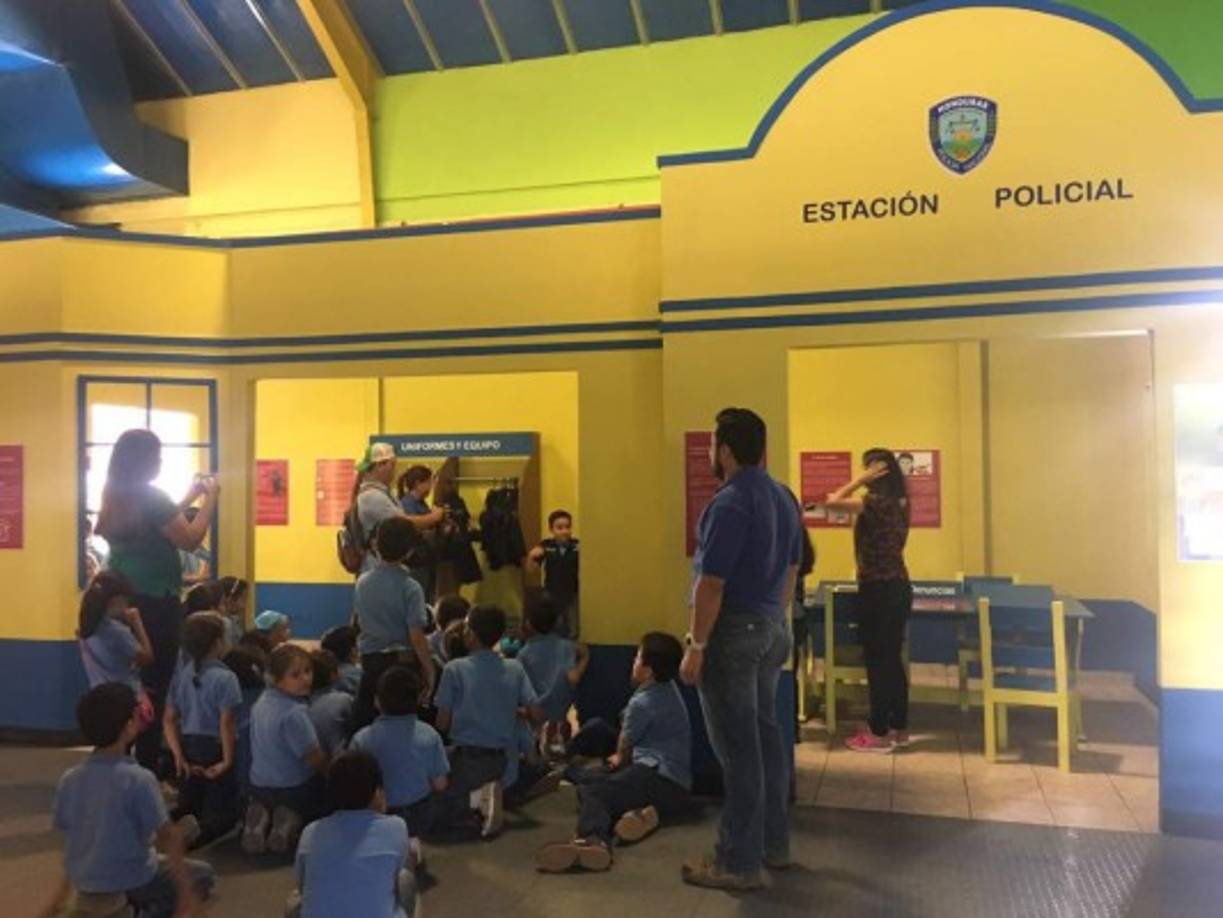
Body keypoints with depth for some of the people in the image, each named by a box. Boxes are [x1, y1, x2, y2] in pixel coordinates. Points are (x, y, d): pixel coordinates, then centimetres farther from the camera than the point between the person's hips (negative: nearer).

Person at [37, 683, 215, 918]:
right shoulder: (139, 779, -21)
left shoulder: (68, 779, -5)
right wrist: (185, 888, -10)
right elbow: (168, 836, -20)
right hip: (130, 881, -6)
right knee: (203, 874, 15)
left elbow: (66, 832, 5)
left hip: (83, 882, 6)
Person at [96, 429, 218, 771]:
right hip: (154, 604, -8)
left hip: (123, 600, 8)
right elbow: (190, 539, -13)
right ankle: (146, 770, 5)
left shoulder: (116, 498, 9)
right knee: (155, 686, 0)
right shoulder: (150, 496, -16)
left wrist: (190, 497, 22)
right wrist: (210, 498, -3)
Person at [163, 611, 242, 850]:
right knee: (223, 812, 3)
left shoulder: (181, 675, 6)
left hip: (188, 749, 6)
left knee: (187, 808, 22)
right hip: (214, 749, -6)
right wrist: (227, 760, -12)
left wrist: (178, 755, 2)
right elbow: (226, 723, -18)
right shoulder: (225, 677, -13)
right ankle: (197, 832, -29)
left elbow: (169, 719, 5)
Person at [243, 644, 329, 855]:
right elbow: (315, 757, -23)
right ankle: (293, 821, -7)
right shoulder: (294, 713, -28)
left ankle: (262, 818, 3)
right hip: (294, 788, -7)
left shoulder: (262, 702, -1)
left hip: (259, 786, 7)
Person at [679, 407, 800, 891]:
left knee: (738, 748, -1)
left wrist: (696, 646, -16)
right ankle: (775, 843, 30)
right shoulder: (784, 497, 7)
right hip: (771, 628, 9)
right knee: (766, 736, 18)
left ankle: (739, 862, 9)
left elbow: (711, 584, -21)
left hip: (733, 632, -9)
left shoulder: (729, 503, -20)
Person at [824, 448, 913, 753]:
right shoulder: (897, 502, 11)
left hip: (878, 590, -9)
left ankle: (880, 734, 6)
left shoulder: (877, 502, -16)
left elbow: (833, 502, -17)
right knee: (892, 659, 15)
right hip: (897, 587, 9)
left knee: (877, 661, -1)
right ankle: (899, 728, 22)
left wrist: (861, 479, -12)